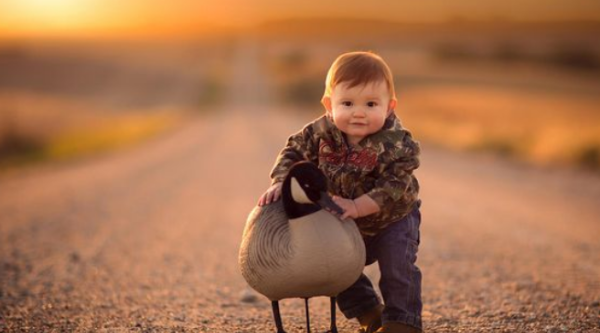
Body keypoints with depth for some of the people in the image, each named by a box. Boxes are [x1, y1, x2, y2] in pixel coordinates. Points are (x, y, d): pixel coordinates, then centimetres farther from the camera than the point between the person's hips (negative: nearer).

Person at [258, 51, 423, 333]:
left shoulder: (397, 145, -31)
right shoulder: (321, 133, -20)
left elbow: (393, 187, -35)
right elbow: (294, 153, -9)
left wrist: (358, 206, -44)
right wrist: (281, 183, -26)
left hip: (393, 218, -4)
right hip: (346, 225, 5)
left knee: (397, 266, -15)